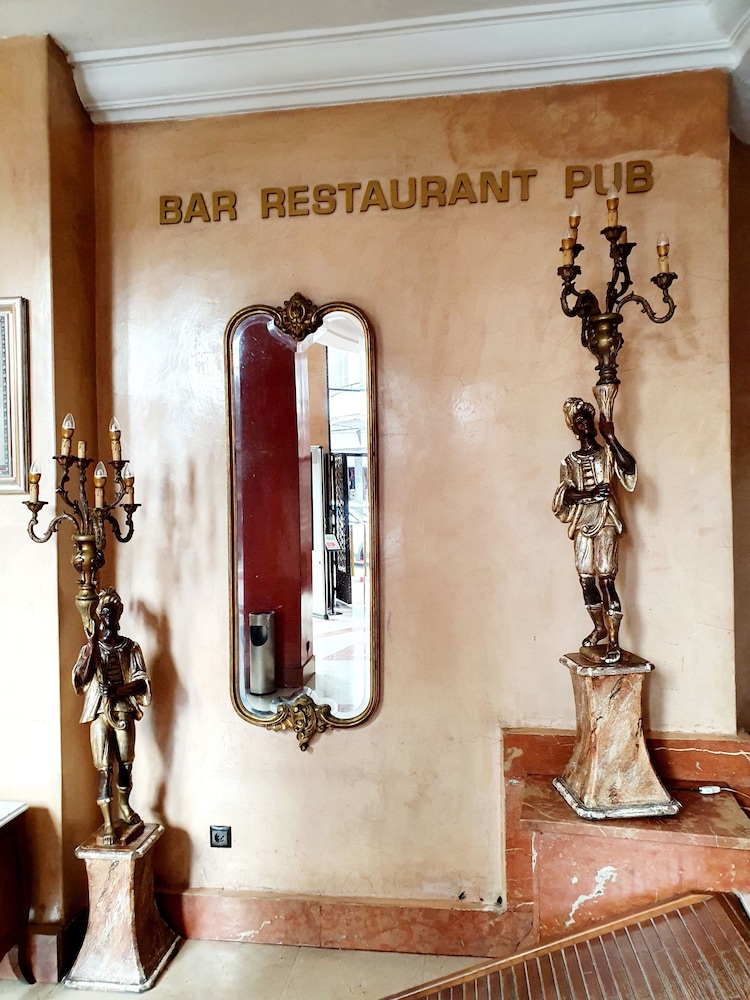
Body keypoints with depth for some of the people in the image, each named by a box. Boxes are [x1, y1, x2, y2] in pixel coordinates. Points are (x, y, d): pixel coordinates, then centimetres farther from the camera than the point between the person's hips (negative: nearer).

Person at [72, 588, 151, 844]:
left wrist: (116, 690, -20)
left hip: (123, 712, 1)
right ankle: (108, 823, 6)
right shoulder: (90, 648, 3)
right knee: (104, 768, -2)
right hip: (99, 714, -1)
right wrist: (92, 644, -16)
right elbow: (80, 680, -12)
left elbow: (142, 683, -4)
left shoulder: (130, 648, 2)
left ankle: (124, 804, 37)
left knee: (125, 764, 11)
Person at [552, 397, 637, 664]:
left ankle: (613, 642, -11)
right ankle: (600, 629, 26)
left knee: (605, 577, -12)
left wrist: (611, 437, -16)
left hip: (606, 522, -3)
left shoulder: (608, 454, 7)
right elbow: (564, 495, 0)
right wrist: (591, 494, -15)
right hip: (581, 524, 3)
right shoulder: (569, 462, 12)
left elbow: (630, 467, -15)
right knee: (586, 579, 6)